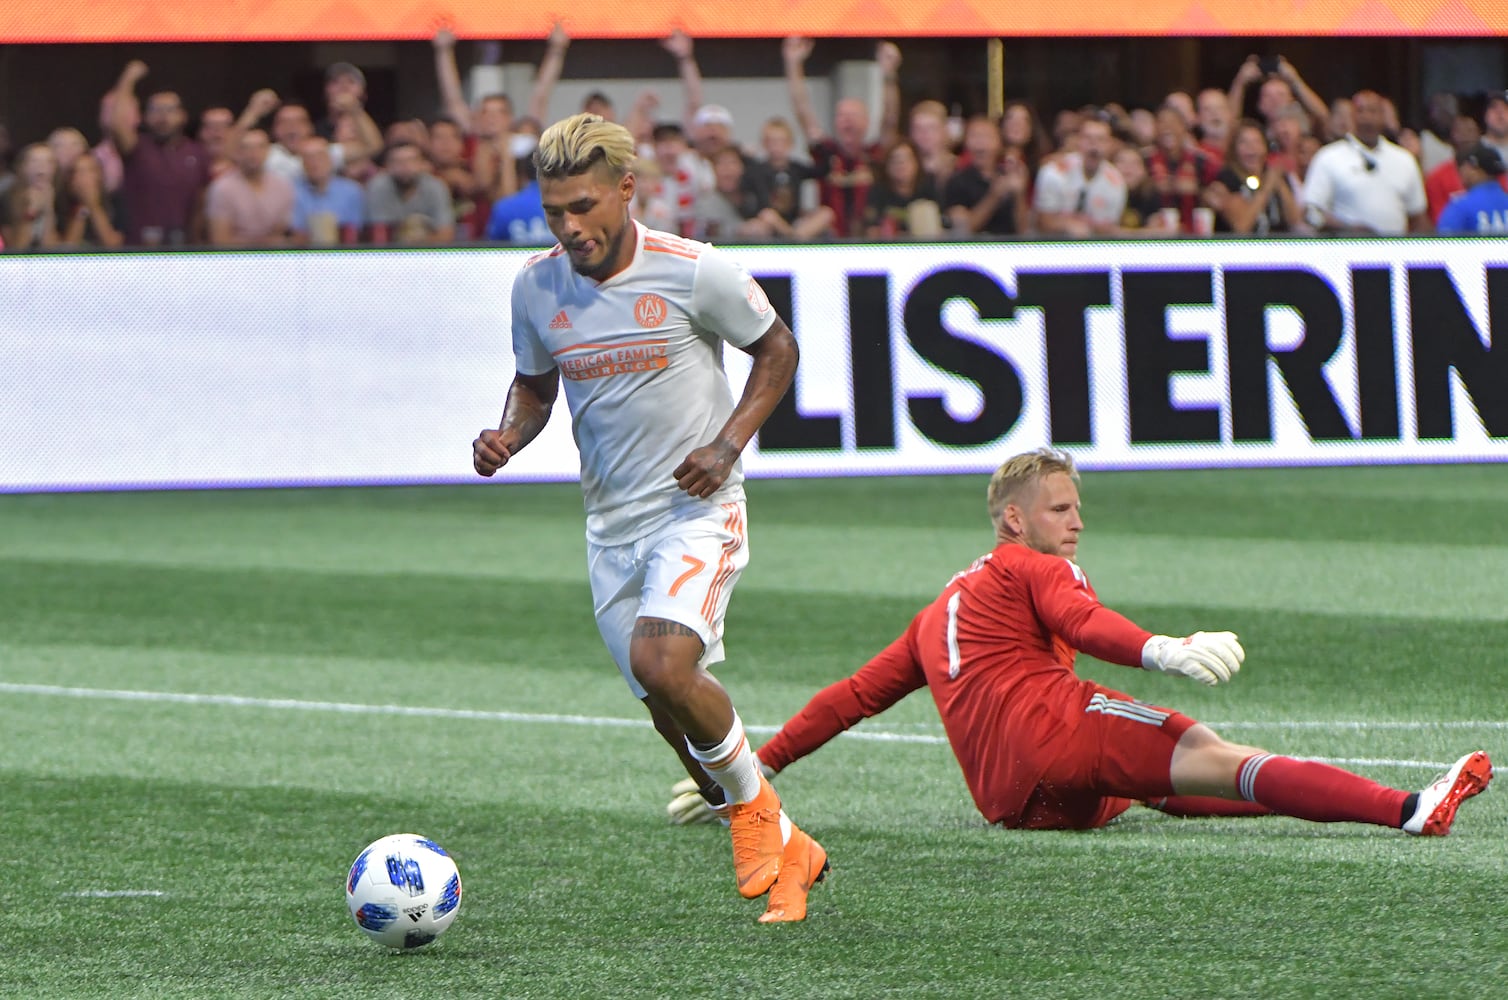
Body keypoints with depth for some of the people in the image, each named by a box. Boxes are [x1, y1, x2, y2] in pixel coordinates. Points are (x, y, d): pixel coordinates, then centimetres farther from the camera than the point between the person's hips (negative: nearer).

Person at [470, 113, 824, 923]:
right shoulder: (536, 287, 0)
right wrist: (507, 438, -5)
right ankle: (787, 853, 26)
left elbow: (777, 349, 1)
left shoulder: (694, 272, -13)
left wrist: (727, 444, -11)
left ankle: (754, 803, -1)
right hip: (611, 522, 5)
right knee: (674, 716, 8)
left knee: (662, 665, -27)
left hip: (697, 507, -5)